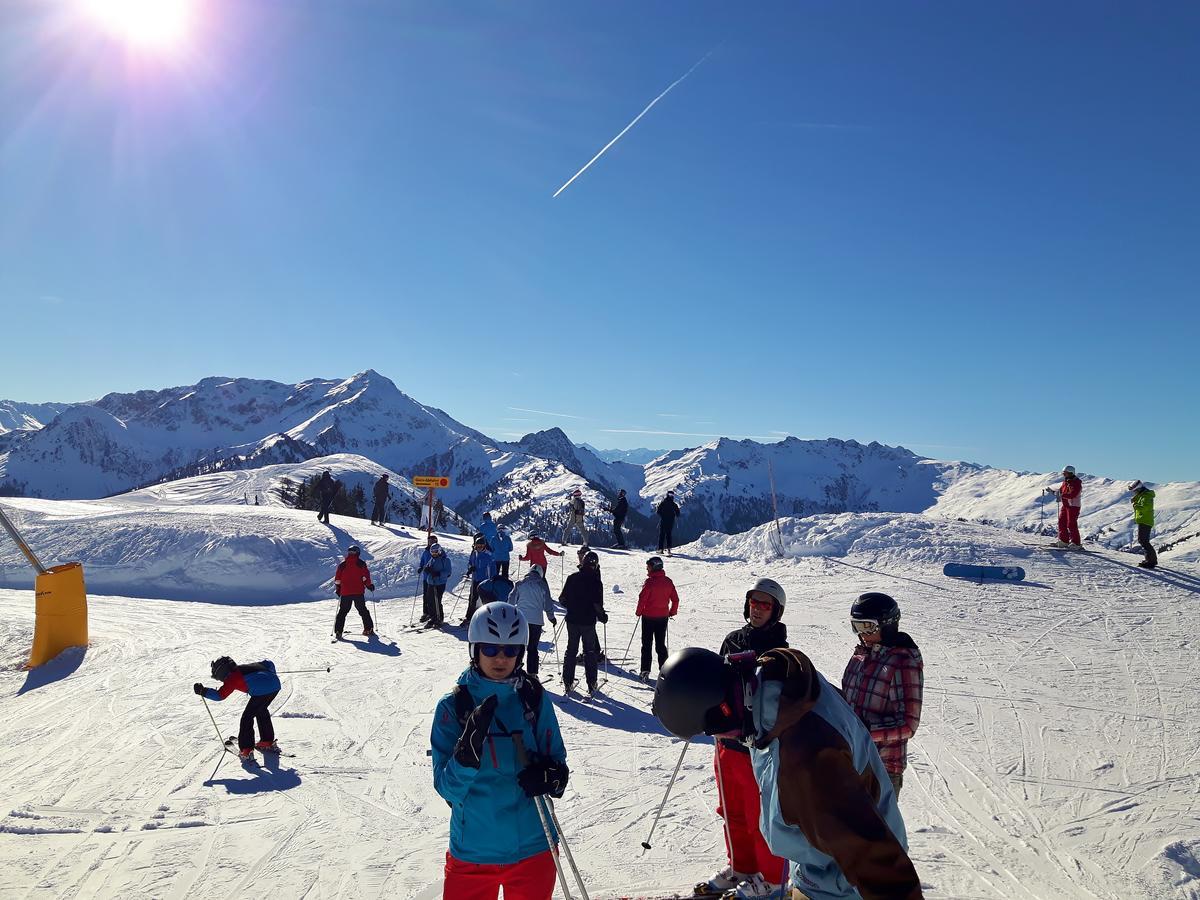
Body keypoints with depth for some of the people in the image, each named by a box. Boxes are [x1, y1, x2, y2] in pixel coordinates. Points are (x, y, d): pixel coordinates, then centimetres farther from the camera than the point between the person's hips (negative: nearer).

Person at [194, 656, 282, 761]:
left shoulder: (232, 678, 7)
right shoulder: (246, 667, 28)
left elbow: (220, 695, 1)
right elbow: (269, 664, 34)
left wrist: (203, 691, 8)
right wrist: (270, 678, 47)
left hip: (262, 691, -8)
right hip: (276, 684, 8)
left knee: (247, 717, 6)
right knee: (261, 711, 30)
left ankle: (246, 751, 4)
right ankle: (268, 742, 39)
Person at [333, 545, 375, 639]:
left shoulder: (342, 564, 6)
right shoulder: (361, 563, -1)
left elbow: (337, 579, 8)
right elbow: (366, 576, -5)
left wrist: (337, 589, 19)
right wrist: (370, 585, 9)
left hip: (345, 593, 1)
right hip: (358, 592, -1)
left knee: (342, 611, 10)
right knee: (363, 610, 9)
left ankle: (338, 631, 2)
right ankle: (368, 629, 5)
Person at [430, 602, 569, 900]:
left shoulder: (535, 700, -3)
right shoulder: (453, 706, -8)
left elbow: (558, 763, 2)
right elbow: (447, 788, -11)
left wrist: (549, 777, -20)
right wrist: (470, 744, -28)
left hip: (533, 849, 1)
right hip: (472, 852, -1)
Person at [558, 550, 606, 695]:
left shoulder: (572, 577, -2)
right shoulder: (596, 582, -12)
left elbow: (562, 599, 0)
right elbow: (598, 605, -15)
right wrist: (603, 616, 4)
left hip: (572, 620, 3)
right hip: (588, 622, -2)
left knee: (571, 649, 14)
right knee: (590, 652, 10)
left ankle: (568, 683, 15)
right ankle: (591, 685, 11)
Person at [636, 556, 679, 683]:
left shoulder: (650, 581, -16)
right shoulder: (668, 581, 1)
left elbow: (642, 598, -16)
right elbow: (675, 599, 5)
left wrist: (639, 612, -2)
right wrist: (672, 612, 17)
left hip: (649, 617, -5)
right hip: (663, 617, 5)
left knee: (647, 645, 5)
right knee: (661, 644, 15)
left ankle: (645, 671, 4)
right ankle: (664, 669, 15)